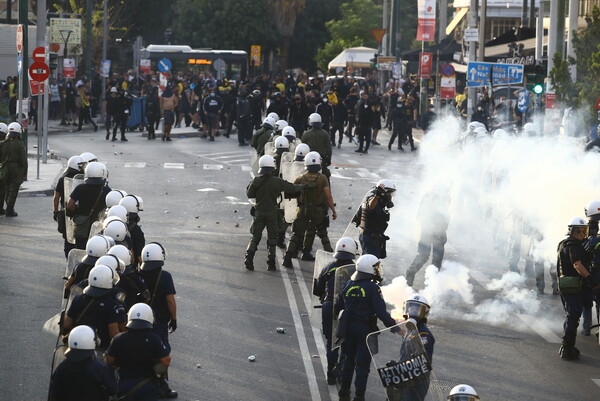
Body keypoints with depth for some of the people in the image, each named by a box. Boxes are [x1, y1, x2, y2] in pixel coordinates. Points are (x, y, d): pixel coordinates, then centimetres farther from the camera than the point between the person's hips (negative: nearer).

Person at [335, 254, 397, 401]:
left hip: (348, 328, 6)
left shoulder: (348, 285, 4)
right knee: (363, 363, 1)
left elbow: (338, 307, 11)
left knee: (349, 360, 18)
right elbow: (381, 312, -18)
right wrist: (393, 325, -10)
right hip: (366, 329, -6)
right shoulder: (372, 288, -15)